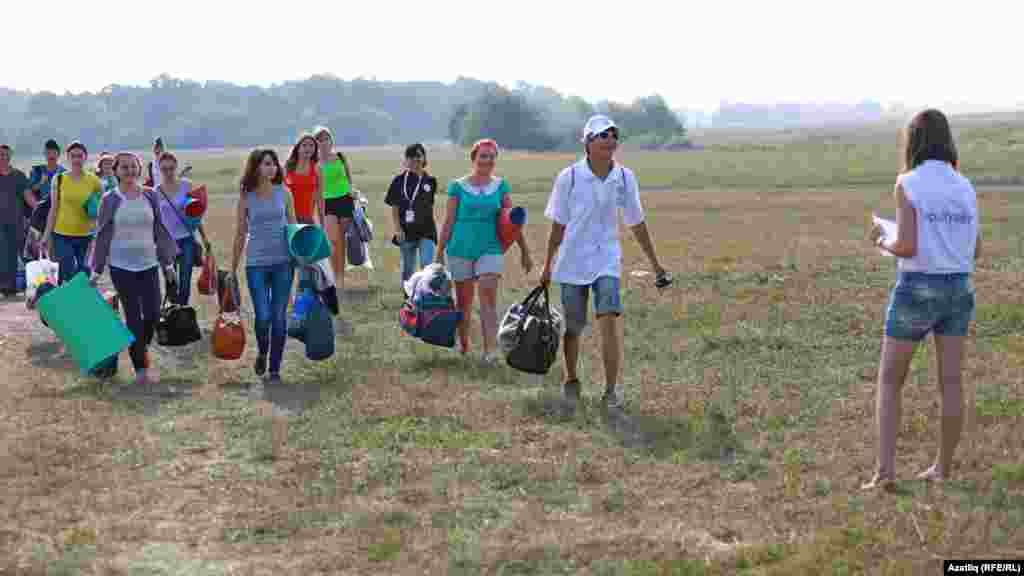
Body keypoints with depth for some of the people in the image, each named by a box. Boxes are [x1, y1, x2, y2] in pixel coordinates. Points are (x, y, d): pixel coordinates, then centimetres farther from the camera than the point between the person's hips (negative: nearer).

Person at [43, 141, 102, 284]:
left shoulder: (94, 180, 0)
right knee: (67, 277, -4)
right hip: (63, 236, -1)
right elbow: (54, 209, 5)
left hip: (87, 236, 1)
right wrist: (47, 236, 3)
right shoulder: (59, 179, 0)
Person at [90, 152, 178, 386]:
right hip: (121, 266, -2)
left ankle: (140, 348, 26)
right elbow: (102, 236, 0)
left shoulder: (150, 196, 4)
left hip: (148, 264, 2)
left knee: (153, 314, -3)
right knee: (133, 317, -2)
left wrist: (168, 262, 9)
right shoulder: (110, 200, -3)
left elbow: (160, 231, 10)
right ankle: (140, 369, 5)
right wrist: (96, 270, -1)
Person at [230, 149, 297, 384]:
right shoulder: (246, 198, 1)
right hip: (256, 263, -1)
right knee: (263, 316, -7)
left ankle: (275, 368, 13)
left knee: (278, 316, 2)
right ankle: (262, 354, 23)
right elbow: (240, 235, 7)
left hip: (283, 261, 1)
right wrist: (233, 269, 9)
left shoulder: (283, 193, 3)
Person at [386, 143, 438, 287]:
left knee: (427, 266, -12)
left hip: (426, 231, 0)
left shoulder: (430, 181, 3)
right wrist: (398, 229, -8)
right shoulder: (400, 181, 0)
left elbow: (430, 205, 12)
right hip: (407, 231, 0)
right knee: (408, 270, 11)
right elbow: (394, 208, 1)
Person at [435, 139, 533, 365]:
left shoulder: (500, 186, 6)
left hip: (490, 249, 0)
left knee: (489, 297, -14)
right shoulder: (458, 186, 0)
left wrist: (524, 250, 10)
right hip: (461, 249, 0)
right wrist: (439, 253, 3)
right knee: (463, 301, 10)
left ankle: (490, 351, -19)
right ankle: (463, 344, 31)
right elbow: (449, 221, 4)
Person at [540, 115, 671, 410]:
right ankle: (571, 380, 31)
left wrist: (655, 263, 13)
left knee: (609, 321, -15)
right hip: (573, 261, -1)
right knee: (573, 328, 8)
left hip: (607, 259, 1)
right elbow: (558, 225, 1)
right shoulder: (569, 178, -9)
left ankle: (612, 389, -8)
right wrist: (548, 264, 6)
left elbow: (636, 224, 8)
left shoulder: (625, 178, -2)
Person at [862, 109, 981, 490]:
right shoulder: (965, 187, 4)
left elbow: (907, 247, -18)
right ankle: (943, 468, 17)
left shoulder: (907, 185, -12)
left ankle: (885, 469, -4)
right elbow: (974, 251, 8)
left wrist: (883, 242, 4)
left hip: (916, 291, -5)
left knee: (889, 382, 5)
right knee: (950, 383, 11)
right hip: (957, 289, 5)